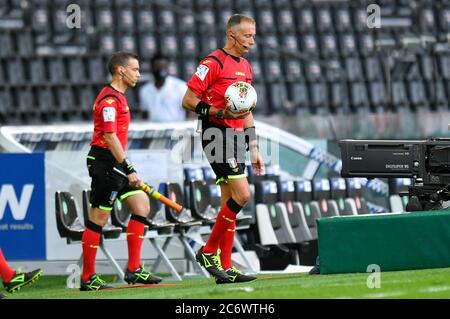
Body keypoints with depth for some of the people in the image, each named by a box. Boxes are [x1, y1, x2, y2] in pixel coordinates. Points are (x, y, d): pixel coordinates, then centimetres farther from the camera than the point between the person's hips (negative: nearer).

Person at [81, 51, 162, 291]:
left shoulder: (118, 97, 17)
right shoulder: (109, 99, -15)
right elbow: (110, 137, -21)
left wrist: (127, 167, 22)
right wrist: (129, 169, -22)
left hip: (115, 163, 10)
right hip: (105, 162, -10)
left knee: (141, 205, 6)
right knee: (98, 218, -5)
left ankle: (134, 270, 6)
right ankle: (87, 278, 0)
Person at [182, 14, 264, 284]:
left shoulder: (246, 67, 18)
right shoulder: (214, 63, -10)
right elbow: (188, 100, -13)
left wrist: (254, 148, 20)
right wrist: (220, 113, -24)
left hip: (236, 138, 9)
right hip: (217, 136, -9)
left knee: (230, 203, 6)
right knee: (242, 194, -15)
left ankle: (225, 267, 8)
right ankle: (209, 251, -4)